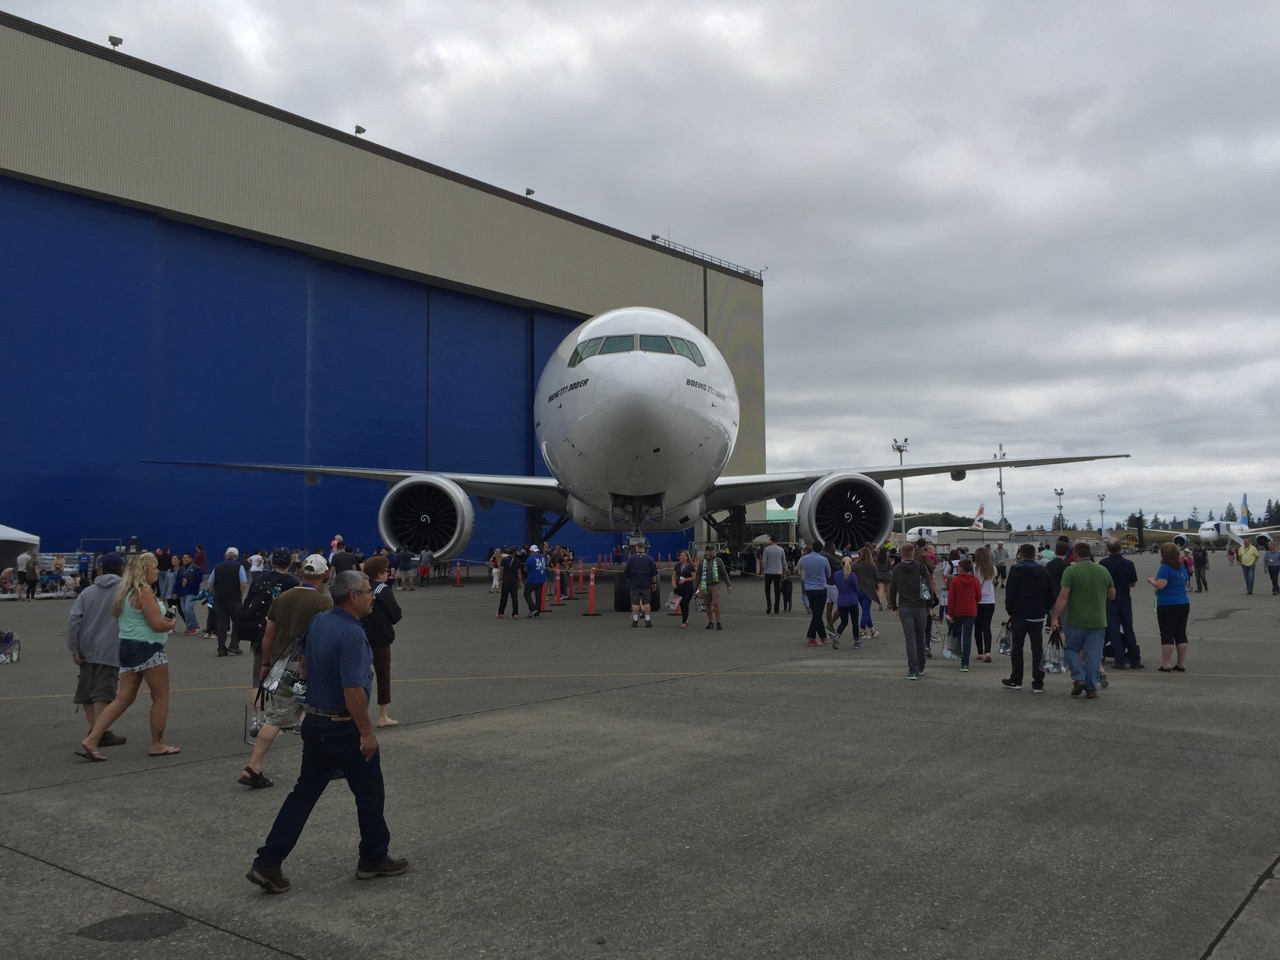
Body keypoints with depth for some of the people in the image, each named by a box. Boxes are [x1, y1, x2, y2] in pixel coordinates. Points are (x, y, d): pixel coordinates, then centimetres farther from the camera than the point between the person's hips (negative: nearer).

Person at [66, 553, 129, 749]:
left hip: (86, 651, 4)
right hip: (110, 651, -4)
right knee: (103, 693, -5)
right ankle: (100, 733, -7)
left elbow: (73, 618, 0)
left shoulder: (89, 591, 9)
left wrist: (74, 648, 1)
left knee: (87, 692, 13)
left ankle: (93, 730, 18)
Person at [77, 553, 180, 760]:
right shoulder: (144, 591, -15)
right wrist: (171, 624, 2)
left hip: (127, 646, 9)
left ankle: (91, 740, 4)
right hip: (147, 648, -9)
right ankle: (157, 745, 11)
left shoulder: (125, 591, 14)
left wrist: (165, 620, 12)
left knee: (124, 698, 11)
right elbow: (157, 624, -20)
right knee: (161, 697, 5)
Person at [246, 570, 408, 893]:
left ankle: (268, 863, 11)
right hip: (344, 727, -8)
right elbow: (352, 689, -28)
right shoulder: (352, 634, -24)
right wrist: (366, 732, -21)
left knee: (304, 792, 13)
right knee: (369, 793, 10)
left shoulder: (317, 621, 3)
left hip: (314, 721, 8)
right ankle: (374, 859, 24)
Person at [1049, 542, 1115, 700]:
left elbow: (1063, 596, -15)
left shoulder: (1071, 571, -9)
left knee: (1072, 649, 15)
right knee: (1093, 654, 7)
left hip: (1076, 620, -3)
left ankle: (1079, 678, -1)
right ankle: (1091, 688, 8)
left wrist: (1055, 618, -13)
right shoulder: (1103, 571, 4)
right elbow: (1112, 595, 13)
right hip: (1098, 621, 3)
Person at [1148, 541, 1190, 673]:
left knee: (1167, 635, -3)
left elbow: (1160, 585, -23)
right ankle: (1182, 664, 14)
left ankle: (1167, 665, -3)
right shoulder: (1181, 567, 11)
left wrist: (1151, 580, -3)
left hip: (1168, 605, -7)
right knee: (1181, 634, 10)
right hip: (1184, 603, 7)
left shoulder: (1165, 567, -13)